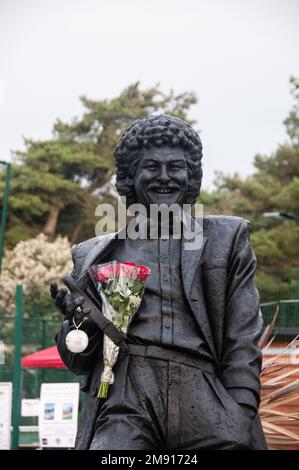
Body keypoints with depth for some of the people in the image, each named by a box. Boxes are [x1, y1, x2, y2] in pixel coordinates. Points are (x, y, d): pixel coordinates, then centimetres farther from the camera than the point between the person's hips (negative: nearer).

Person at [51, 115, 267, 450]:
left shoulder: (226, 239, 14)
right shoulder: (93, 256, 16)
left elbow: (243, 345, 9)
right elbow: (78, 362, 20)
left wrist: (239, 423, -4)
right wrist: (79, 322, -1)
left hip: (206, 411, 1)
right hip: (125, 410, -1)